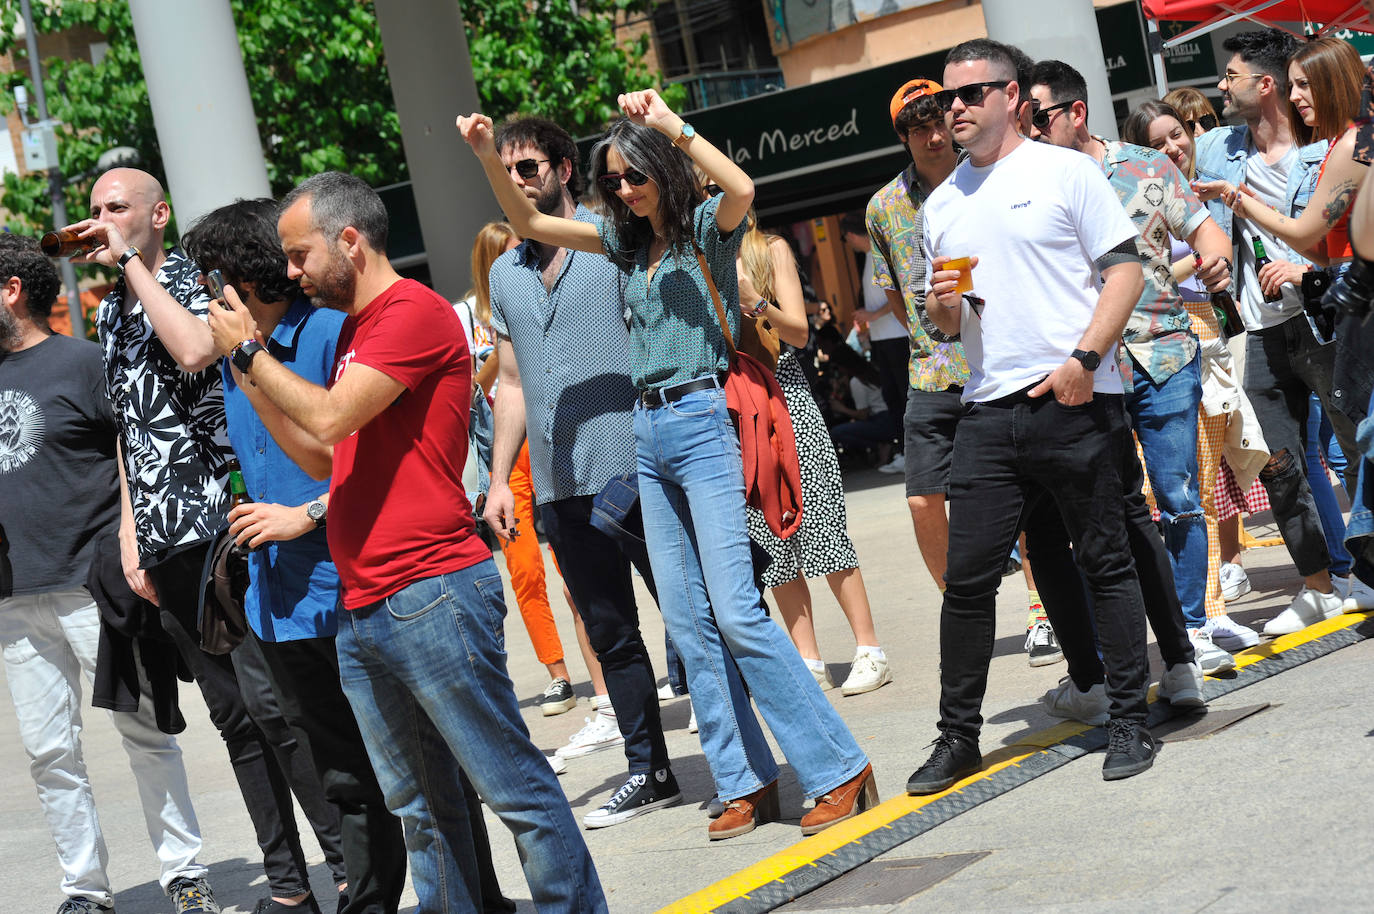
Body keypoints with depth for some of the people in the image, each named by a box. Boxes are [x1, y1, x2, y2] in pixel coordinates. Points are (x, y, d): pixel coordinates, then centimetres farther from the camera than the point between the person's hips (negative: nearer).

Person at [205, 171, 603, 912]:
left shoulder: (414, 311, -9)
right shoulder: (354, 328, 20)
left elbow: (329, 418, -17)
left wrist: (249, 351, -5)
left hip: (431, 595, -9)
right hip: (361, 609, 10)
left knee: (515, 788, -4)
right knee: (417, 805, 12)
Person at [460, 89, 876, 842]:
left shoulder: (707, 226, -4)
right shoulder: (627, 242, 13)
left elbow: (741, 189, -27)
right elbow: (530, 223, 17)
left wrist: (671, 126, -25)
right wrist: (487, 155, 3)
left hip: (702, 423, -7)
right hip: (647, 434, 7)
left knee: (736, 613, -14)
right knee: (689, 623, 5)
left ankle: (840, 771, -8)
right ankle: (746, 781, 12)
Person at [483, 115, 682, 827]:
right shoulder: (504, 273, 15)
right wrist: (499, 479, 13)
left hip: (636, 467, -5)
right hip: (562, 486, 5)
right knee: (610, 634, 9)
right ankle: (649, 772, 18)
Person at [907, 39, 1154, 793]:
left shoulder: (1065, 171, 3)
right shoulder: (941, 205, 17)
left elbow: (1125, 268, -3)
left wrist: (1084, 357, -15)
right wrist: (941, 306, -2)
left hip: (1074, 402, -4)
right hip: (988, 412, 4)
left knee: (1106, 565, 2)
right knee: (967, 579, 2)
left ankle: (1129, 722, 11)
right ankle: (958, 736, 11)